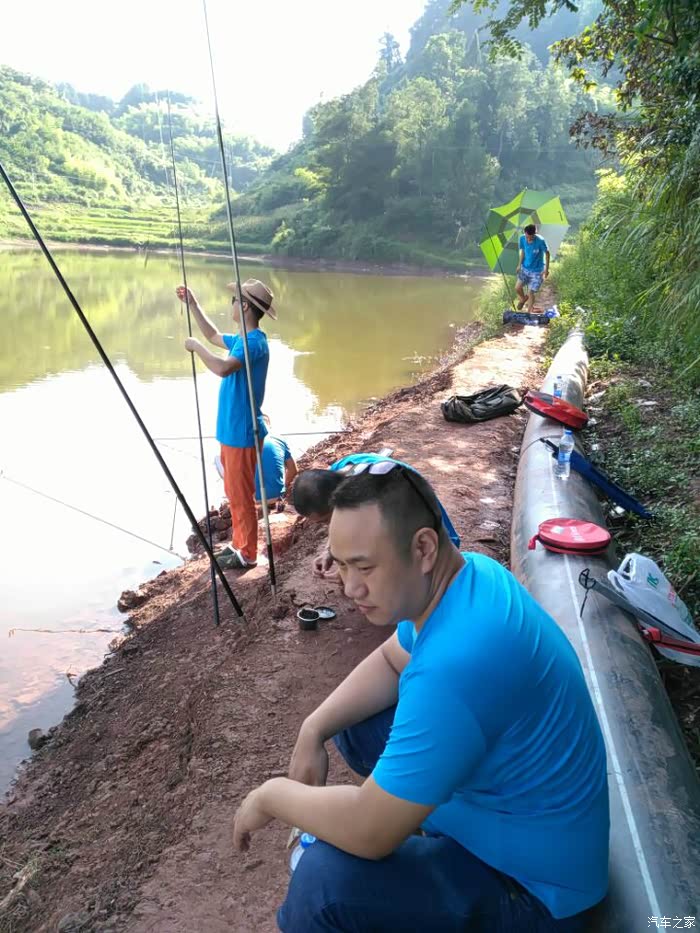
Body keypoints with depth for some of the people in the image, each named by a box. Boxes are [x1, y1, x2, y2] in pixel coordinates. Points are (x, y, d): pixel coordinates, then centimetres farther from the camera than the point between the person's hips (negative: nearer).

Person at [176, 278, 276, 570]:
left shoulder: (254, 342, -20)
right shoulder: (242, 340, 10)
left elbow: (223, 368, -36)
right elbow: (213, 336, 29)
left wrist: (196, 346, -21)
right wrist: (192, 304, 23)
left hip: (241, 433, -10)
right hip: (232, 430, 10)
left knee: (241, 496, 1)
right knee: (234, 494, 18)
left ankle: (247, 554, 13)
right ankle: (239, 545, 30)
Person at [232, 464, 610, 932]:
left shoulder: (456, 665, -37)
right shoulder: (467, 572, -8)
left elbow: (370, 834, -30)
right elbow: (392, 660, 9)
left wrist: (272, 795, -12)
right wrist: (314, 729, -4)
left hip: (531, 880, -9)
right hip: (487, 788, 9)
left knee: (324, 880, -27)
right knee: (352, 719, 11)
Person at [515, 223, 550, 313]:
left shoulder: (540, 241, -25)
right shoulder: (522, 239, -13)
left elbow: (547, 253, -11)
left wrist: (546, 268, -9)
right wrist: (519, 265, 4)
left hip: (537, 271, -4)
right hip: (525, 268, 4)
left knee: (531, 292, -6)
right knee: (517, 288, -3)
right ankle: (523, 298, 32)